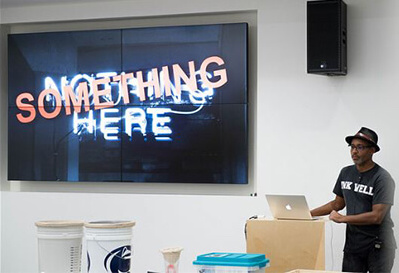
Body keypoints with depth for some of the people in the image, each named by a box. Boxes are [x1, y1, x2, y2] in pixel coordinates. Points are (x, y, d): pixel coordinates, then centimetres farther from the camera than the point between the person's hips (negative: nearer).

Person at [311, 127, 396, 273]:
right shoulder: (346, 173, 8)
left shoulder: (382, 178, -13)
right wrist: (309, 214, 12)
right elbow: (338, 203, 20)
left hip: (378, 244, -5)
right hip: (352, 243, 5)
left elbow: (376, 217, -19)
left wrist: (342, 218, -13)